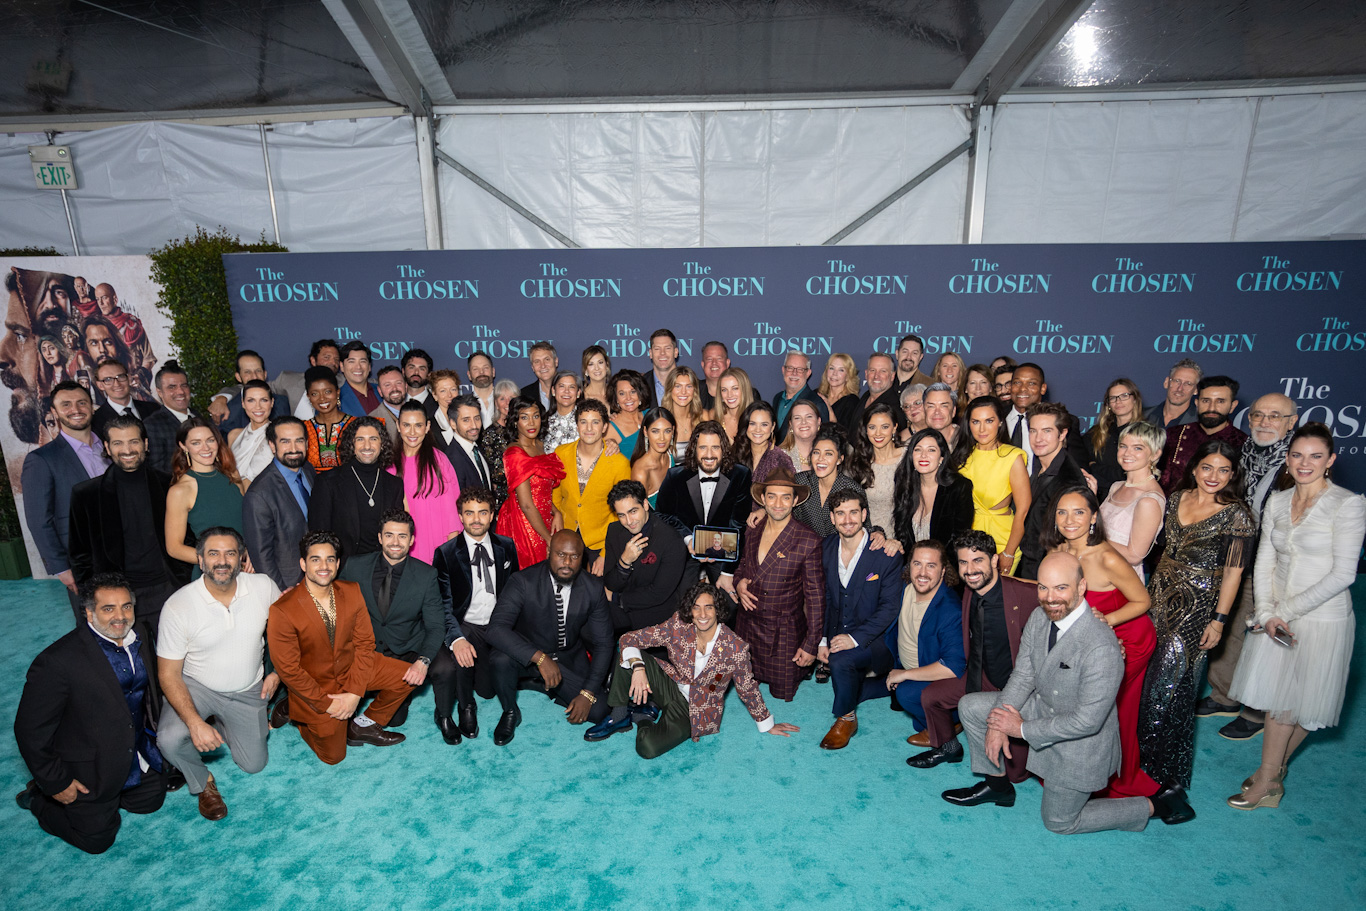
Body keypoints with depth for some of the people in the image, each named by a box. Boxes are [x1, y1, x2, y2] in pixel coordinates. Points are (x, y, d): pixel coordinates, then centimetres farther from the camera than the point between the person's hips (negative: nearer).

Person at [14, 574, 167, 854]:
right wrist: (55, 783, -13)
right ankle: (39, 799, 26)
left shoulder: (139, 640, -6)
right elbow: (30, 730, -19)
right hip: (90, 770, -6)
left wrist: (156, 734, 10)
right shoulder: (57, 661, -28)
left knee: (151, 800, 18)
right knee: (96, 838, 7)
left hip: (139, 755, 6)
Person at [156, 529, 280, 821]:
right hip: (196, 686, -2)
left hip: (247, 691, 2)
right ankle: (203, 783, 3)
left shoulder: (263, 586, -17)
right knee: (170, 739, -30)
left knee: (253, 765, 7)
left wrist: (277, 671, -3)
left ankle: (220, 726, 37)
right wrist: (195, 723, -29)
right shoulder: (178, 606, -22)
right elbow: (169, 674, -18)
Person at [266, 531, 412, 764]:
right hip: (314, 686, -4)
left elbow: (364, 642, -7)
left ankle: (363, 725, 11)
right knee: (333, 756, 5)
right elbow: (288, 669, -18)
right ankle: (293, 713, 29)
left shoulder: (352, 592, -11)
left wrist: (355, 693, -15)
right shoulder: (282, 611, -24)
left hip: (351, 667, 4)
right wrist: (326, 703, -17)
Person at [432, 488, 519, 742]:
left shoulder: (506, 546, 6)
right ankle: (466, 707, -2)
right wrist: (457, 638, -29)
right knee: (458, 651, -30)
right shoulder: (446, 553, -3)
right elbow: (444, 604, -11)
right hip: (466, 626, -1)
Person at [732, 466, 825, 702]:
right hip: (746, 627, 4)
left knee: (783, 692, 7)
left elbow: (815, 596, -11)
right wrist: (738, 583, -6)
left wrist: (811, 645, -11)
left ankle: (800, 666, 34)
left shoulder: (808, 541, -14)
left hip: (784, 635, -4)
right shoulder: (752, 533, 1)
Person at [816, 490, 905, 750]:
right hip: (838, 634, 6)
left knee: (840, 661, -31)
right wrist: (822, 640, -4)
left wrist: (855, 638, -23)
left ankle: (846, 718, -3)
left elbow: (890, 607, -14)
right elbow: (824, 598, 6)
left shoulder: (887, 554, -16)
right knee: (849, 690, 3)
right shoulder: (826, 549, -1)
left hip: (875, 636, -5)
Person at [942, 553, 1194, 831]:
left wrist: (1023, 729, -20)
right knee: (970, 706, 0)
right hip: (1043, 707, 7)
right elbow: (1023, 676, -3)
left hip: (1080, 740, -6)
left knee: (1059, 822, 12)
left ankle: (1155, 805, 25)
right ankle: (997, 785, 20)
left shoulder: (1101, 648, -34)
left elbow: (1087, 721, -29)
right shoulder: (1039, 618, -11)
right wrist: (997, 723, -15)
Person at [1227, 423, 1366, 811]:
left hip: (1321, 620, -4)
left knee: (1298, 705, 6)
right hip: (1277, 615, 4)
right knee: (1274, 699, 12)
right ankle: (1274, 773, 28)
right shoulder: (1277, 502, 4)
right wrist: (1266, 613, -6)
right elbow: (1264, 562, 5)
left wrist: (1286, 611, -14)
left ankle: (1269, 778, 21)